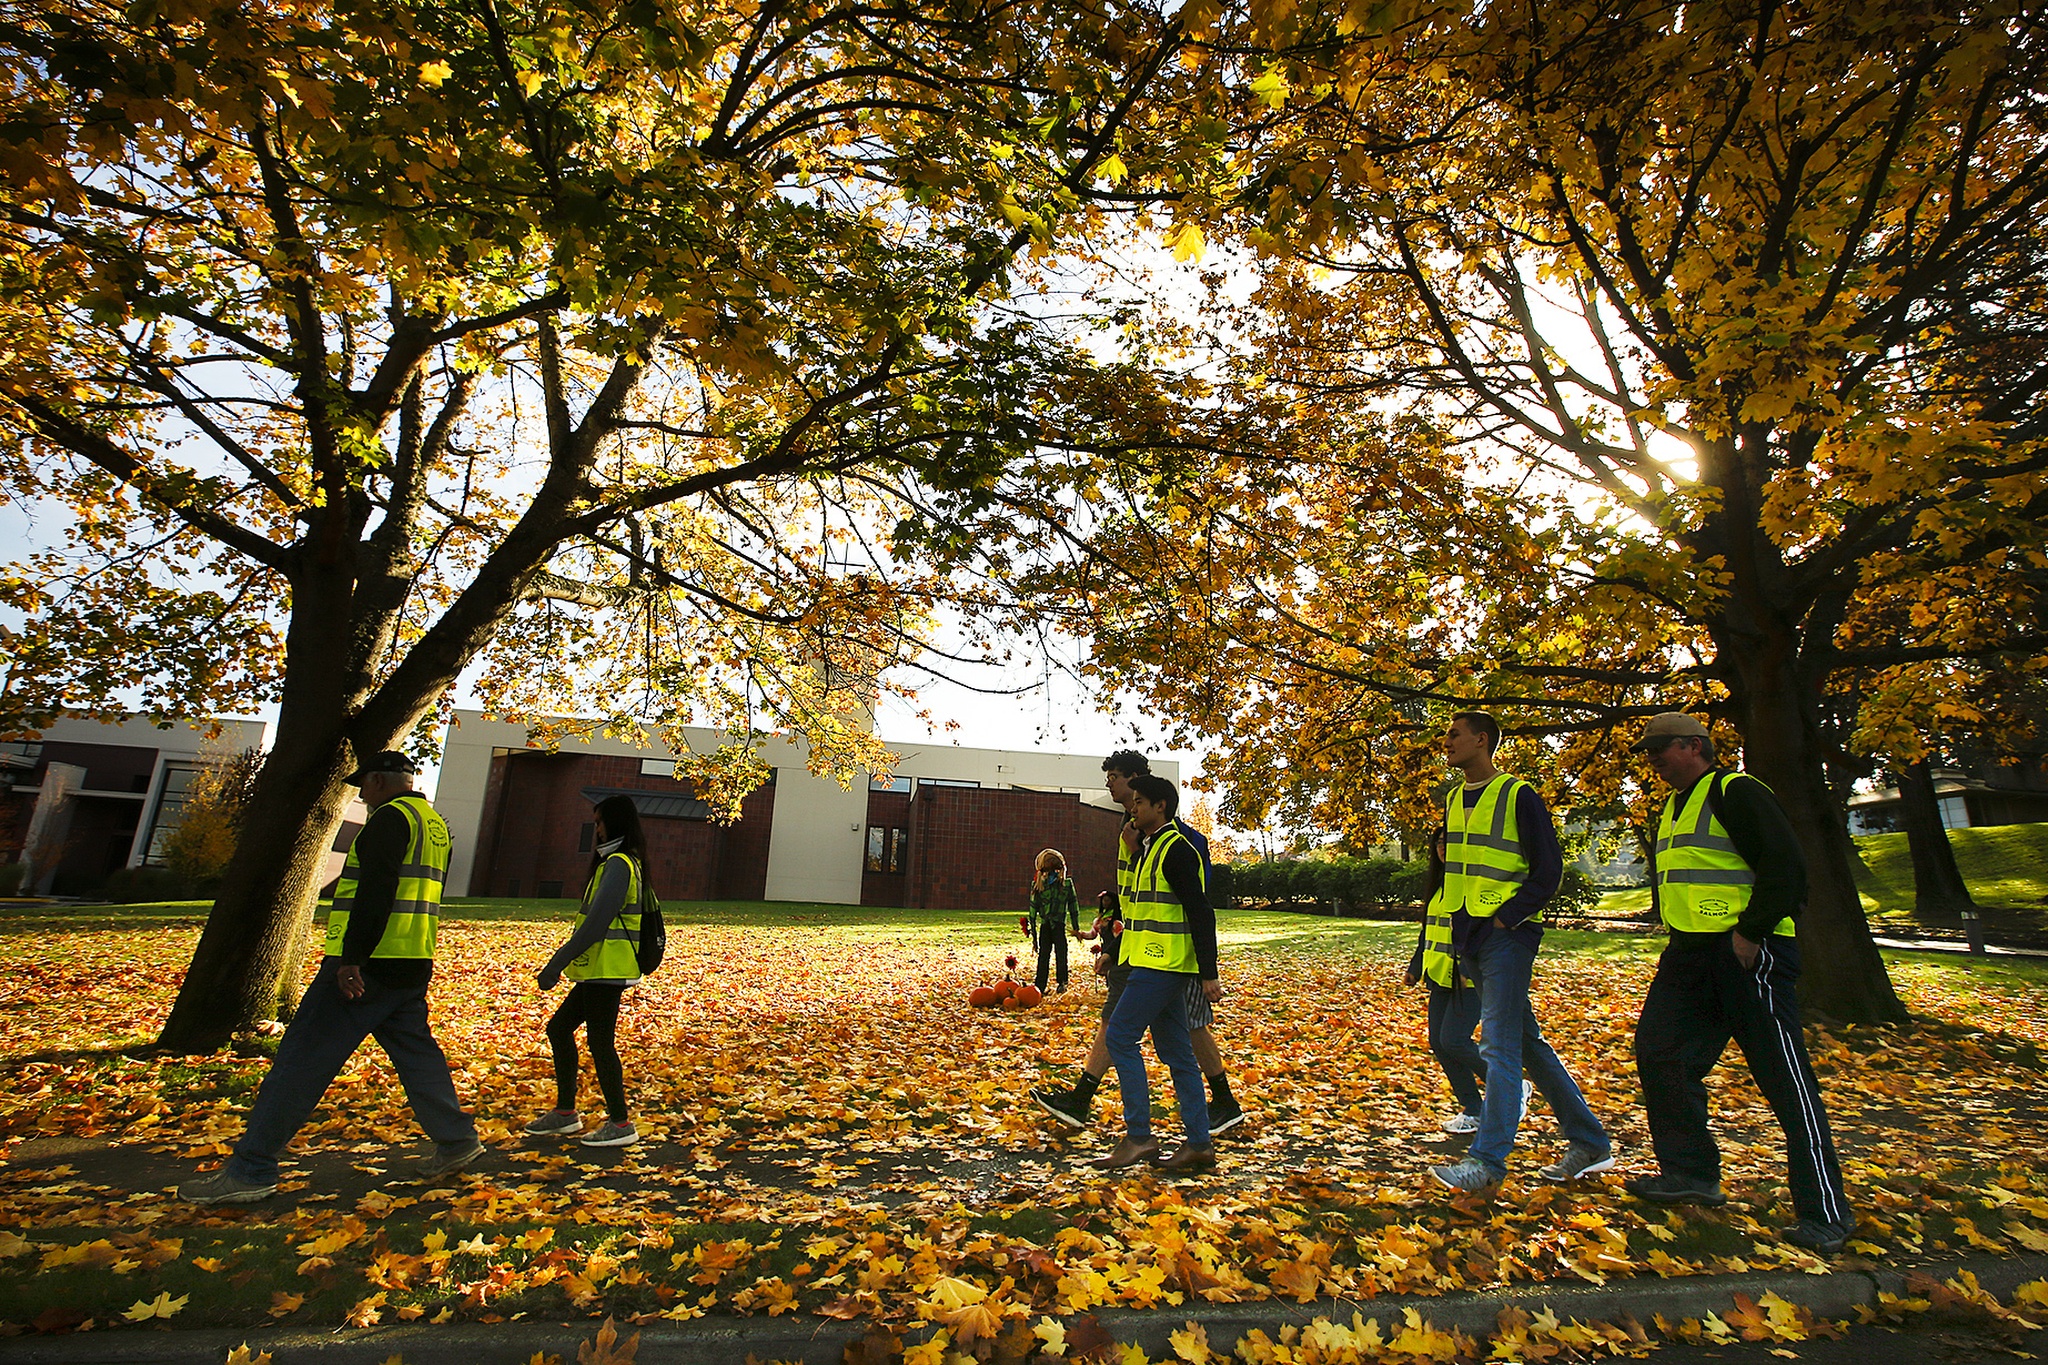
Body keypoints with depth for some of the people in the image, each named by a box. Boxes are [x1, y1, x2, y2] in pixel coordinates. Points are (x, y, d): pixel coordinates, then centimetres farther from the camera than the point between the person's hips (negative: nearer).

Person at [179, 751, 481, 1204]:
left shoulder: (391, 817, -11)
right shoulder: (434, 823, 18)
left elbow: (375, 892, -22)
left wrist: (352, 958, -23)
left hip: (366, 967, -9)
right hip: (412, 970, 9)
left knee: (303, 1059, -1)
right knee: (416, 1052, 15)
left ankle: (250, 1170, 6)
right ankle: (456, 1140, 20)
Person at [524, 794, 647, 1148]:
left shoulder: (619, 864, -16)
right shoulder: (617, 862, 17)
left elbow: (596, 922, -22)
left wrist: (556, 965, -18)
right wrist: (559, 963, 21)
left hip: (608, 972, -11)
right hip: (600, 971, 11)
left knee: (600, 1042, -3)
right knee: (558, 1028, 17)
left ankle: (620, 1124, 7)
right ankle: (565, 1112, 27)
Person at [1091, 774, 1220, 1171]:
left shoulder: (1176, 849, -14)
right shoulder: (1148, 850, 17)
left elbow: (1201, 914, -18)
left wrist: (1208, 974, -19)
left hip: (1164, 965, -10)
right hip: (1154, 963, 10)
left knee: (1120, 1037, -8)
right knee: (1175, 1051, 11)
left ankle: (1138, 1138, 0)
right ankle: (1199, 1145, 17)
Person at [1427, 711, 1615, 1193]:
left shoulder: (1519, 796, -8)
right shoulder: (1452, 798, 13)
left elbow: (1548, 869, -10)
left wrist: (1507, 918, -15)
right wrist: (1457, 929, 11)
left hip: (1506, 936, -8)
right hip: (1471, 939, 8)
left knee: (1498, 1046, -8)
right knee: (1527, 1043, 15)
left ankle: (1488, 1159, -4)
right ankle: (1590, 1144, 27)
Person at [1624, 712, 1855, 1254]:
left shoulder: (1737, 792, -11)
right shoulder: (1675, 806, 18)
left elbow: (1786, 866, -18)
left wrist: (1750, 933, -19)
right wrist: (1678, 937, 16)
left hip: (1748, 952, -9)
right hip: (1690, 954, 9)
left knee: (1785, 1078, -1)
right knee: (1659, 1052, 7)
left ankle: (1827, 1212, 11)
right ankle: (1690, 1172, 19)